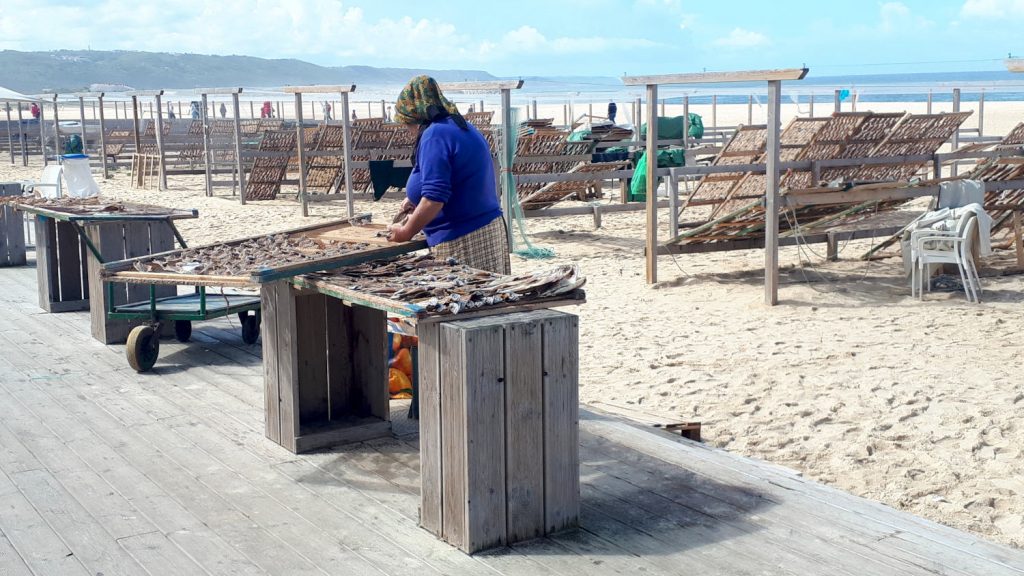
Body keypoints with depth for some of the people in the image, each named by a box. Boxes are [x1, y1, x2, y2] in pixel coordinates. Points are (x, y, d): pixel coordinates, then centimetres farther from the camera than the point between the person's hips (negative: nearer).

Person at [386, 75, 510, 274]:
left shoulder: (435, 135, -15)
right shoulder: (464, 127, 15)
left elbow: (434, 198, -21)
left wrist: (405, 232, -10)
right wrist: (415, 198, 24)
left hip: (461, 242, -9)